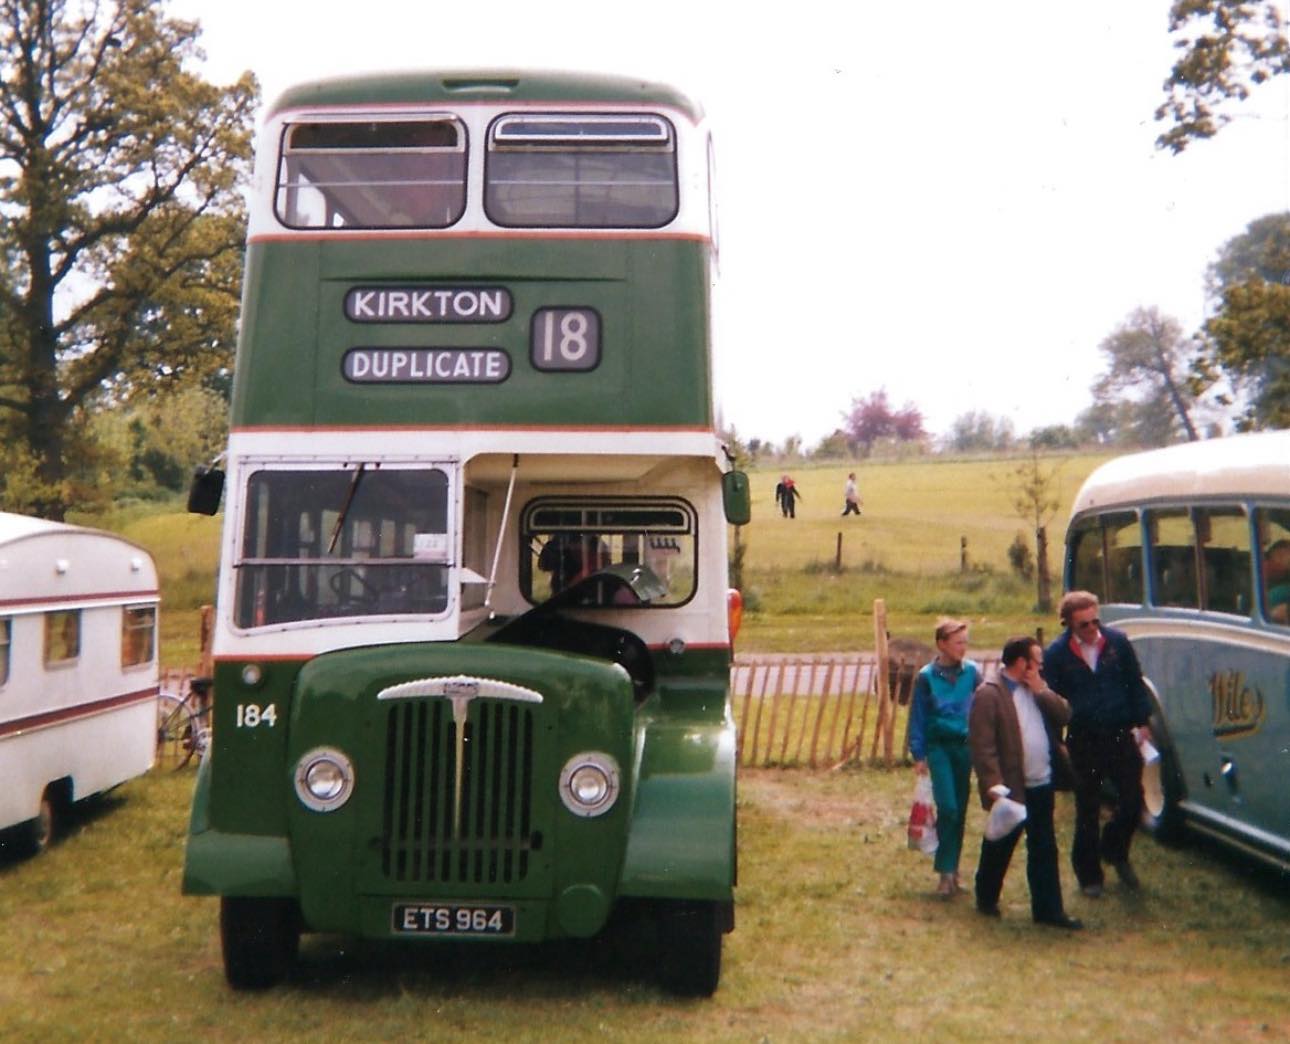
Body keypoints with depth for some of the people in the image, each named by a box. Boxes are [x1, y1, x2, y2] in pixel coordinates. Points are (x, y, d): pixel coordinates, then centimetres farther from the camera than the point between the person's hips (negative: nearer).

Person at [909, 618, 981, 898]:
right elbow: (917, 718, -1)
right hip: (938, 746, -3)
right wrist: (918, 755, -4)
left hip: (965, 746, 3)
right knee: (948, 807, -13)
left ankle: (951, 869, 20)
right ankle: (947, 870, 0)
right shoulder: (926, 677, -7)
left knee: (959, 810, 8)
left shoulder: (971, 672, -2)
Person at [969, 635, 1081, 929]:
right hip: (1011, 789, -6)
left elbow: (1065, 715, 2)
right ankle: (986, 899, 31)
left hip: (1041, 785, 6)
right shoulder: (989, 695, -16)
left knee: (1044, 850, 10)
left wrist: (1041, 690, -9)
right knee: (1000, 847, 12)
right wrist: (994, 786, -25)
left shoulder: (1037, 690, 10)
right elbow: (982, 746, -20)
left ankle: (1048, 909, 17)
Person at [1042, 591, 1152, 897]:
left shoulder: (1118, 641, -3)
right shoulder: (1057, 654, -8)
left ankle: (1115, 849, 32)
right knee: (1087, 812, 8)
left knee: (1133, 801, 2)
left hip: (1121, 735, 1)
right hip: (1084, 742, -1)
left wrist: (1141, 722, 5)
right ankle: (1089, 875, 22)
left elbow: (1135, 684, 6)